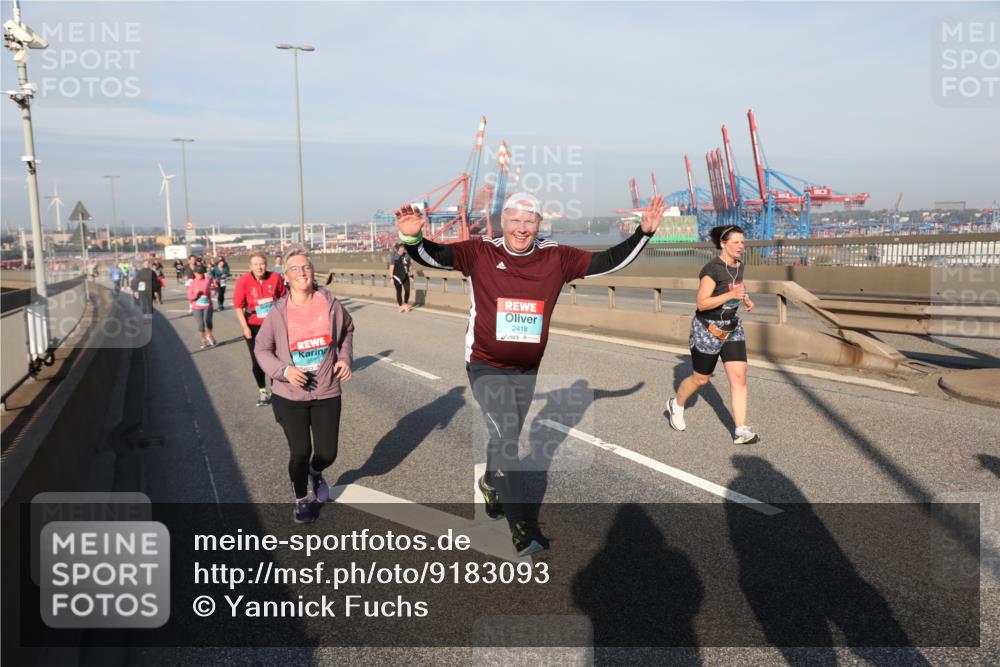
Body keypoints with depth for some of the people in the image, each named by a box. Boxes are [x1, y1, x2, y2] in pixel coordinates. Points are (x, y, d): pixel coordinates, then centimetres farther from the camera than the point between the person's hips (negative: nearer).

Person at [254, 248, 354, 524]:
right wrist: (284, 370, -18)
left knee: (327, 453, 7)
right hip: (290, 395, -1)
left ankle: (315, 472, 45)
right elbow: (261, 349, -1)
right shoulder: (278, 312, -11)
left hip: (327, 393, 1)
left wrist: (346, 358, -2)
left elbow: (347, 330, 13)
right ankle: (301, 499, 34)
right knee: (300, 452, 5)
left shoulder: (330, 304, -7)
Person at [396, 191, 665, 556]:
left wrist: (644, 232, -14)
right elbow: (432, 255, -18)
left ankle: (490, 483, 50)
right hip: (486, 365, -3)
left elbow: (610, 261, -4)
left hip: (527, 369, 4)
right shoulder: (480, 253, -11)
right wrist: (412, 238, -38)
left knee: (507, 438, 20)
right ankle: (520, 523, -2)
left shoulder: (557, 258, -6)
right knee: (505, 437, -13)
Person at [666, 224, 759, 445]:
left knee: (739, 376, -5)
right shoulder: (712, 269, -21)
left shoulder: (738, 265, 3)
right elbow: (701, 303, -25)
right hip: (707, 329, -6)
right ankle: (676, 405, 38)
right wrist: (731, 295, -33)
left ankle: (741, 431, -2)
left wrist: (746, 299, 4)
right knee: (701, 379, 9)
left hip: (732, 328, 6)